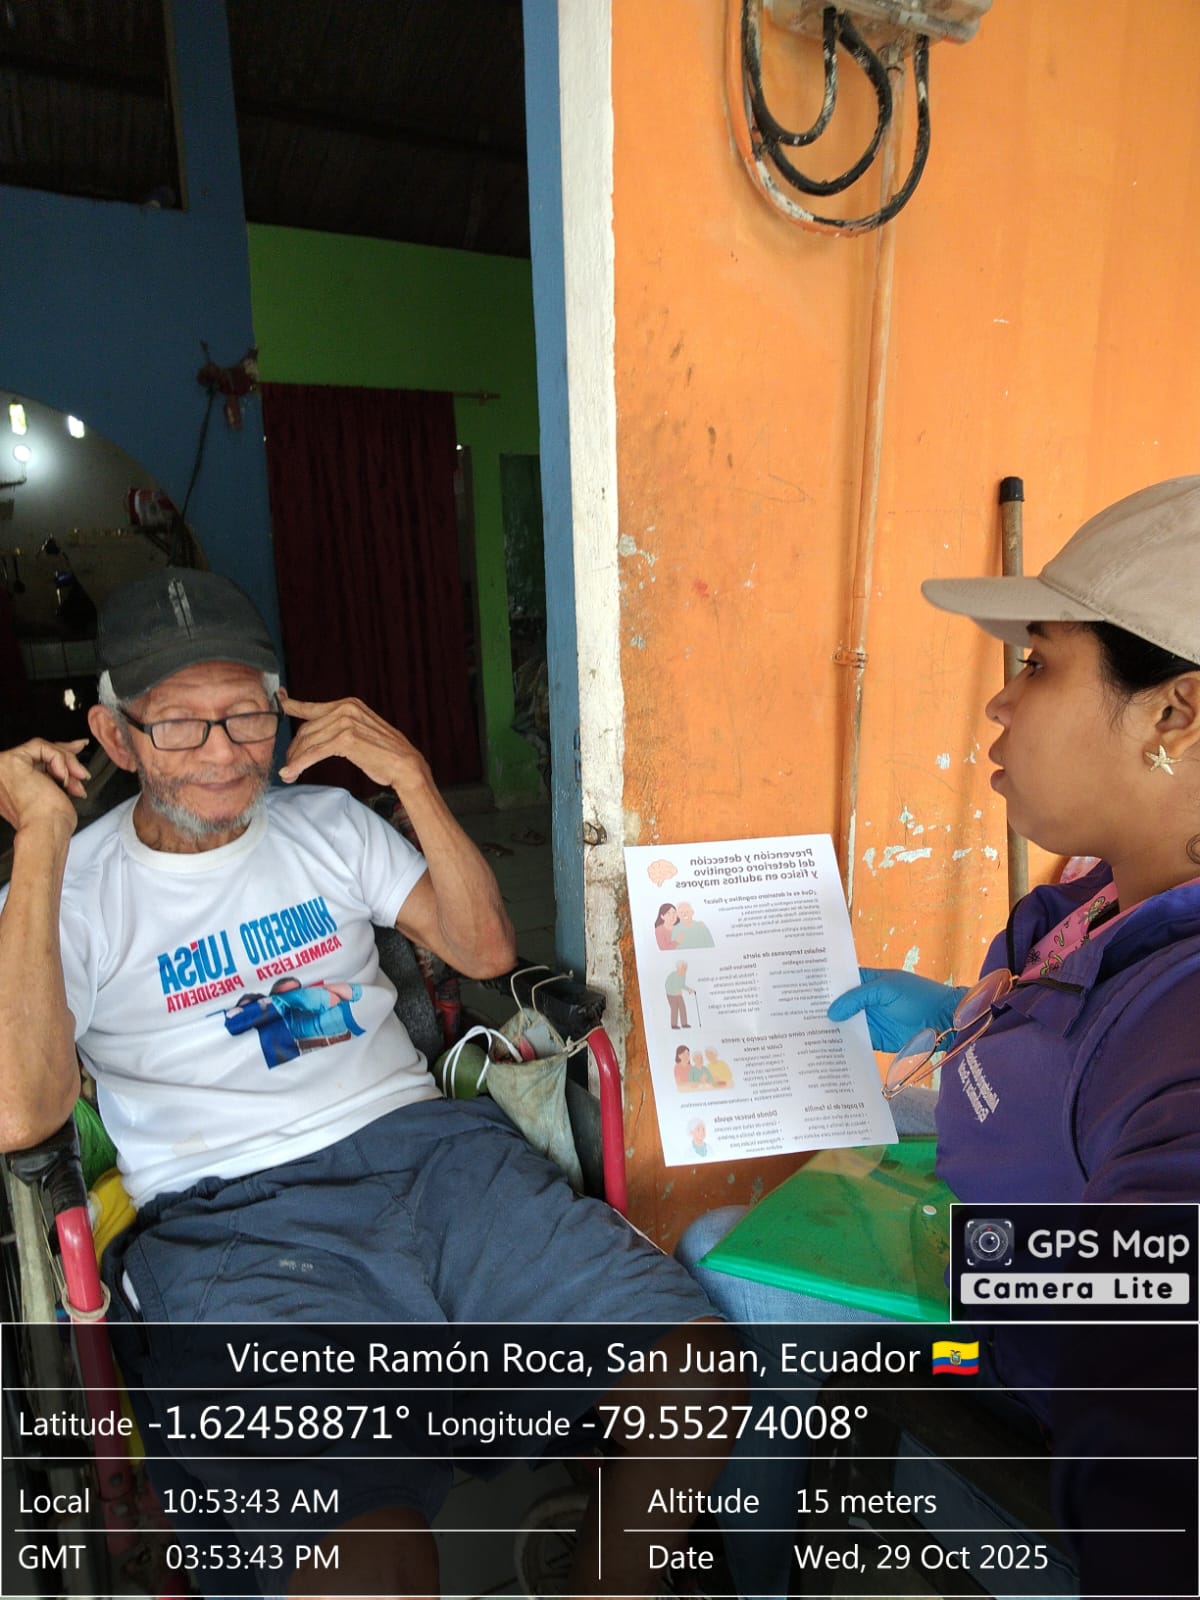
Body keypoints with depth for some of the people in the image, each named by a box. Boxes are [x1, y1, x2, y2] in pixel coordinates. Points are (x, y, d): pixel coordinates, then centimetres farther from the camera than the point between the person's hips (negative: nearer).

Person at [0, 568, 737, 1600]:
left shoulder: (327, 821, 15)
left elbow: (484, 950, 9)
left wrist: (412, 779, -2)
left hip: (426, 1147, 4)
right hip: (232, 1220, -3)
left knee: (689, 1356, -14)